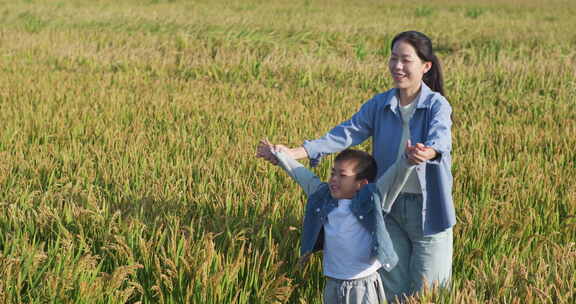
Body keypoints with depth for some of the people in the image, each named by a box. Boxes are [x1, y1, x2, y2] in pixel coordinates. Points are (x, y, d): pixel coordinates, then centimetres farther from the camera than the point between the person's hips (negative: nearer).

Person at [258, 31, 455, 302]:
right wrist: (297, 152, -17)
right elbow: (347, 132, -5)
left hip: (427, 207, -4)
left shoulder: (437, 105, -12)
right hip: (389, 206, 4)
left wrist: (427, 152, -57)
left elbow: (441, 138, -32)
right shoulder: (379, 105, 2)